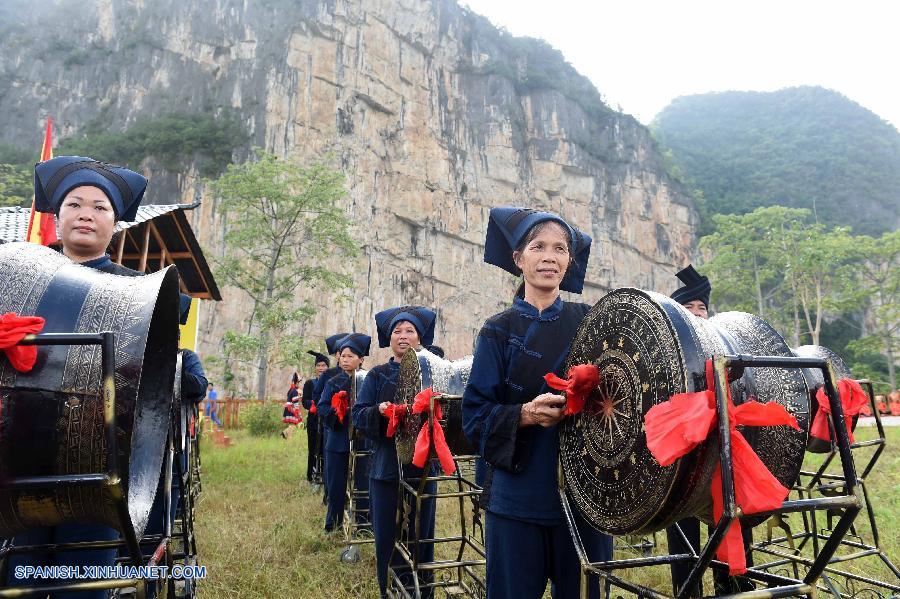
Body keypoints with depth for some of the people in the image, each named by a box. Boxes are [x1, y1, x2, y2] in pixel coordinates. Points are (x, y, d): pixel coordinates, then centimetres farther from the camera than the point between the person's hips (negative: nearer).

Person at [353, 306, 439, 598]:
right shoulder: (377, 376, 7)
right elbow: (359, 415, 1)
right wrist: (378, 411, -18)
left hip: (422, 467, 0)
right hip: (386, 467, 1)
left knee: (421, 536, 7)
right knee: (387, 538, 6)